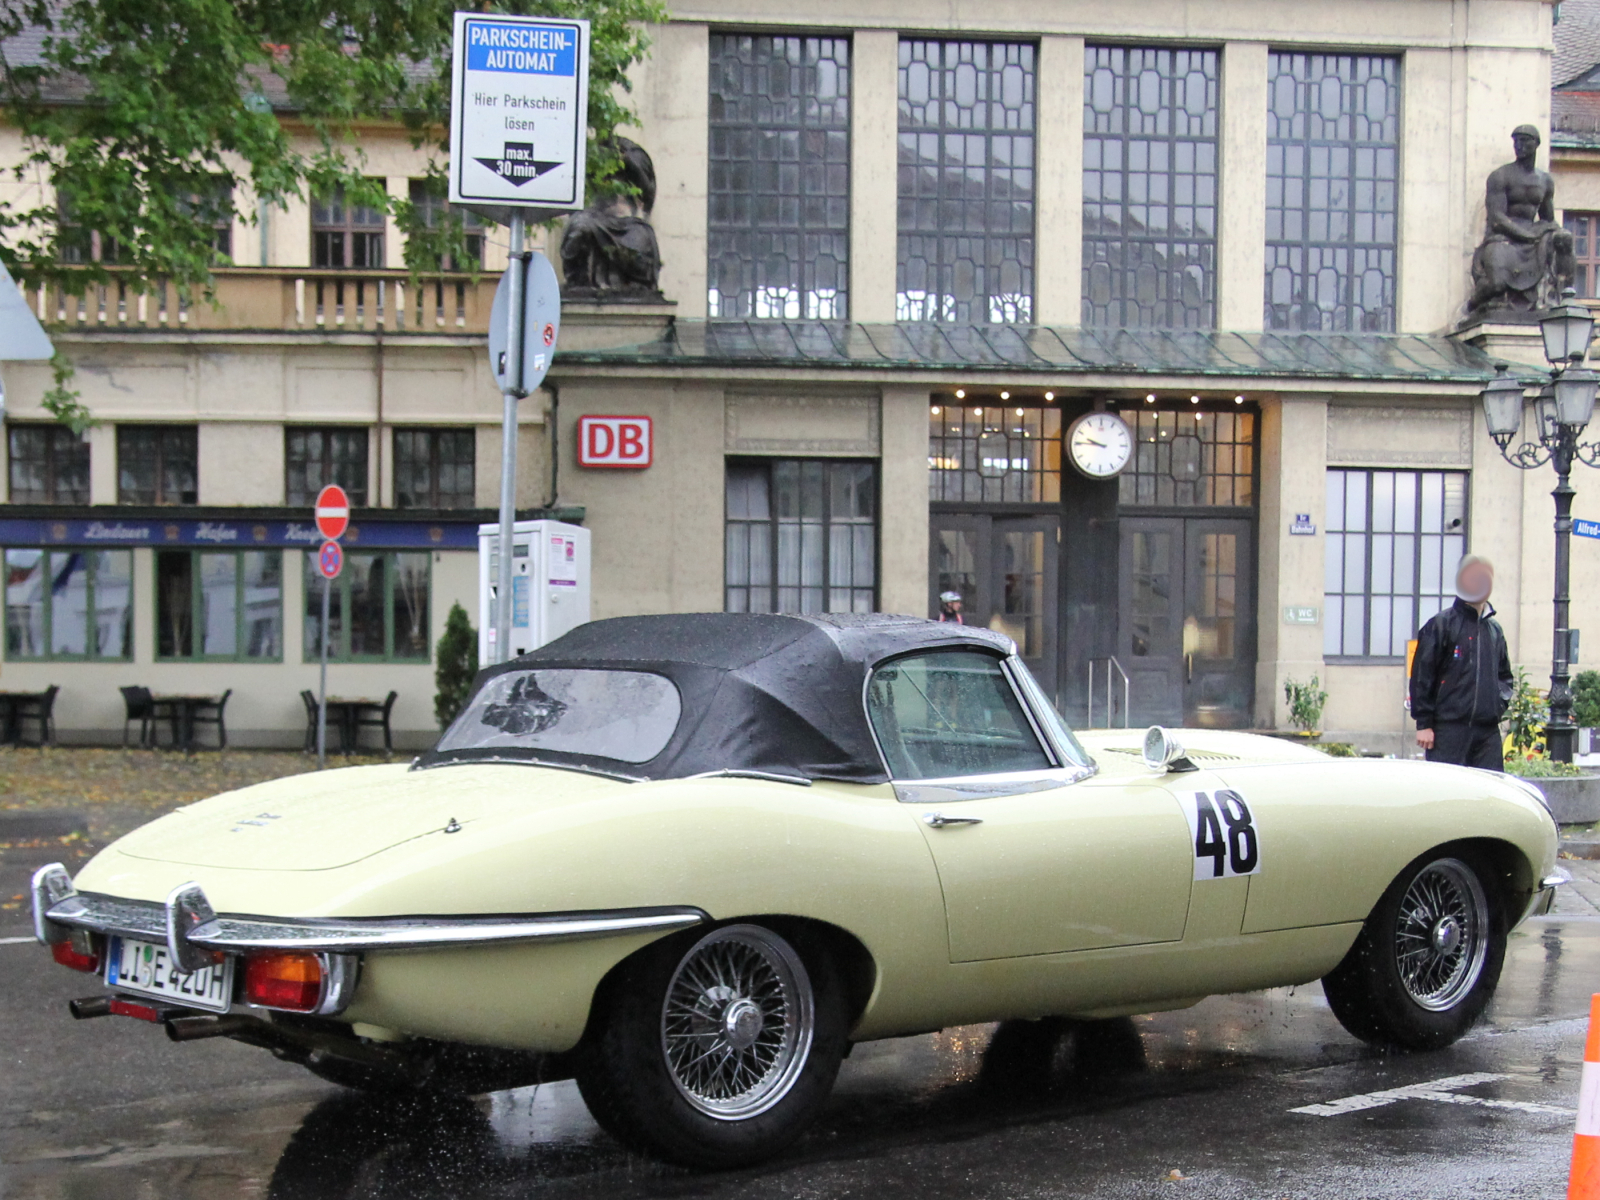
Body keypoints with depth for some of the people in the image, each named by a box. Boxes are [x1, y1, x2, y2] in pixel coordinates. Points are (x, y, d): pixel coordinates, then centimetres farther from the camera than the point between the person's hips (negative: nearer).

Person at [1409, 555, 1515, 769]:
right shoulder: (1441, 624, -1)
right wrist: (1424, 723, -8)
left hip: (1488, 729, 6)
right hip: (1449, 727, -6)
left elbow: (1505, 675, 29)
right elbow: (1421, 676, -4)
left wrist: (1501, 700, 8)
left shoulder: (1495, 629, 18)